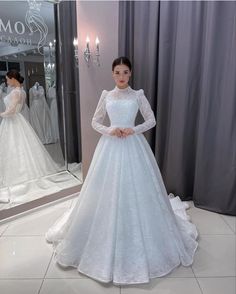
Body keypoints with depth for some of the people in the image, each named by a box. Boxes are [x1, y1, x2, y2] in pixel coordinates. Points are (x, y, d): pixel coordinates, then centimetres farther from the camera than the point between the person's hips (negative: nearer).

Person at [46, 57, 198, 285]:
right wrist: (109, 130, -10)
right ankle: (107, 241, 25)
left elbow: (151, 120, 5)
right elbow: (95, 122, 10)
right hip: (110, 146, 1)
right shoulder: (106, 96, 8)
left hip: (133, 145, -1)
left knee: (135, 189, 2)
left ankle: (138, 240, 24)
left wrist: (133, 130, -11)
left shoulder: (138, 95, 4)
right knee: (108, 191, 4)